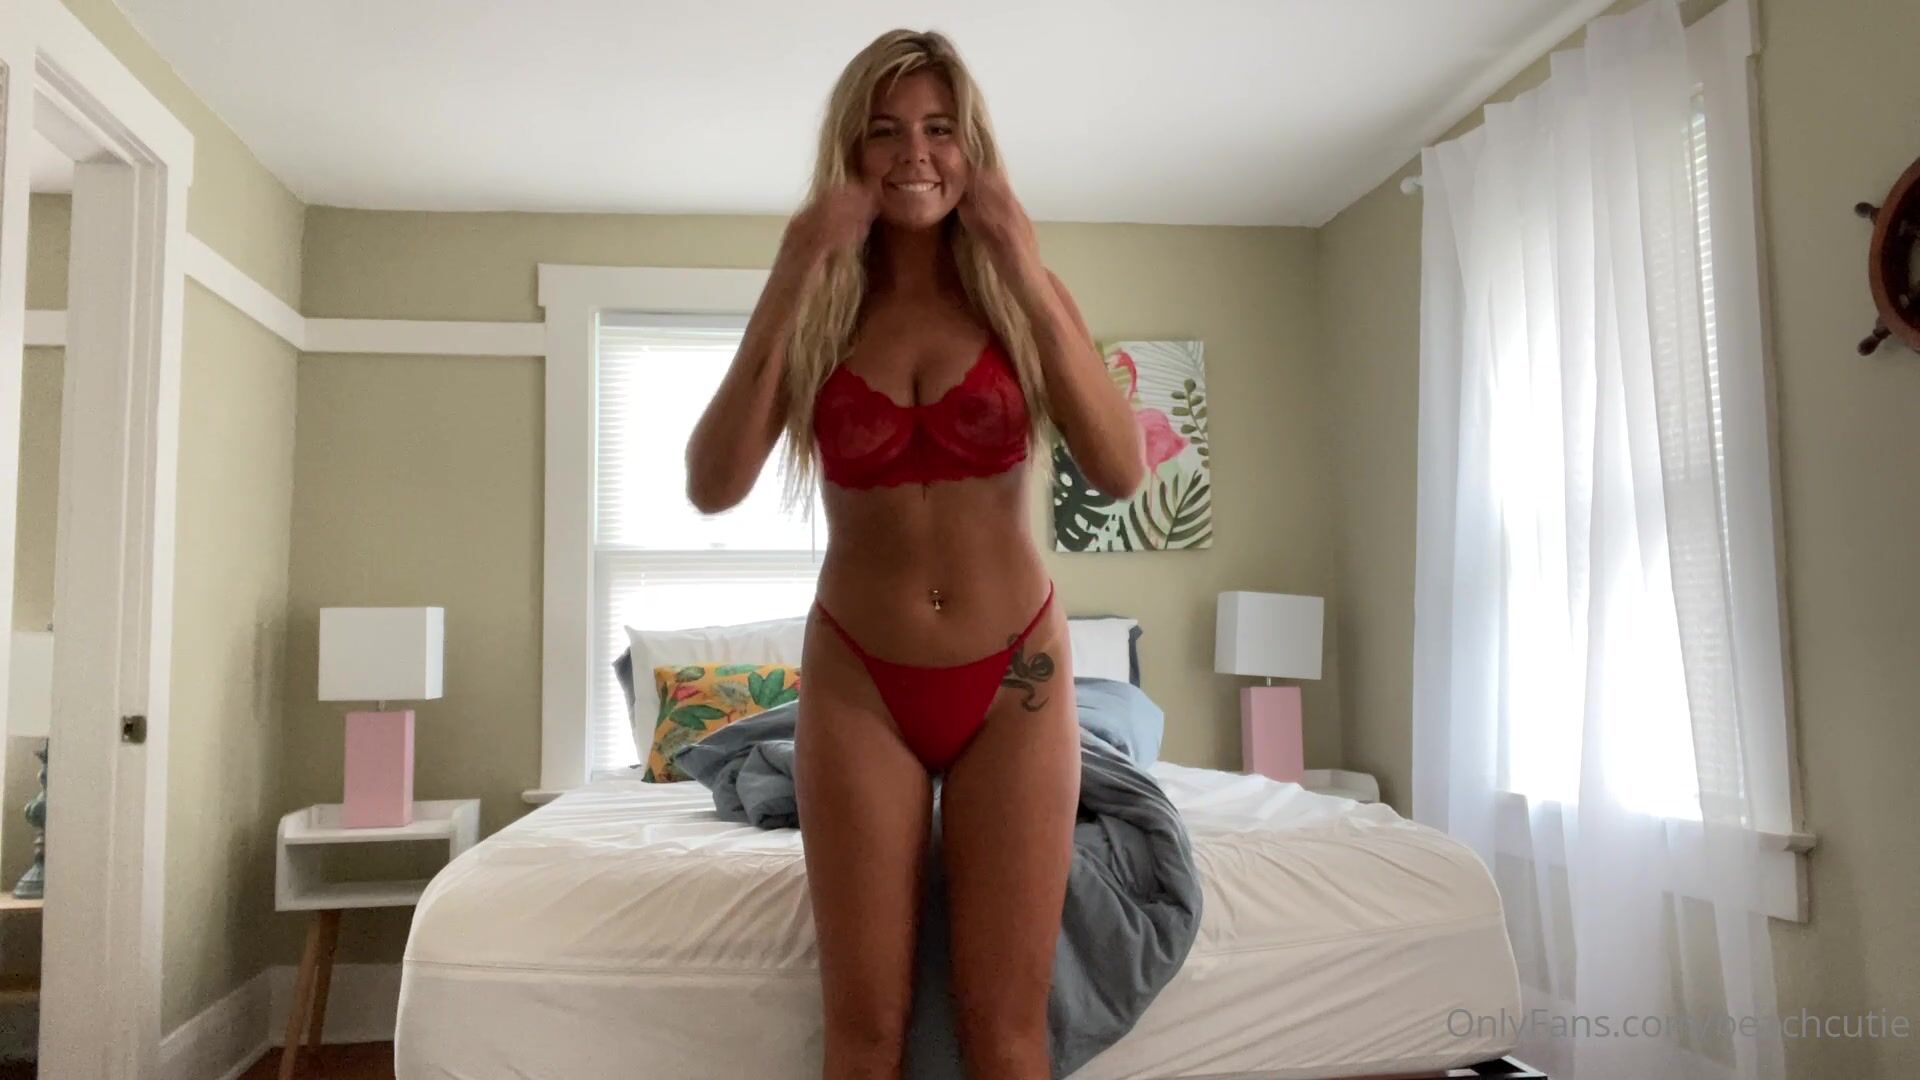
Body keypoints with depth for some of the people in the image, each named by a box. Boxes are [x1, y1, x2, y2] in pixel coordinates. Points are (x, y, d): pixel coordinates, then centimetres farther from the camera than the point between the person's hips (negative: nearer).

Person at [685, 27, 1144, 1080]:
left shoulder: (1021, 294, 0)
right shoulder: (814, 310, 0)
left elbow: (1122, 473, -14)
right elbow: (712, 487, -14)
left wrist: (1029, 281, -17)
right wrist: (789, 285, -17)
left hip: (1015, 677, 0)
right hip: (859, 684, 1)